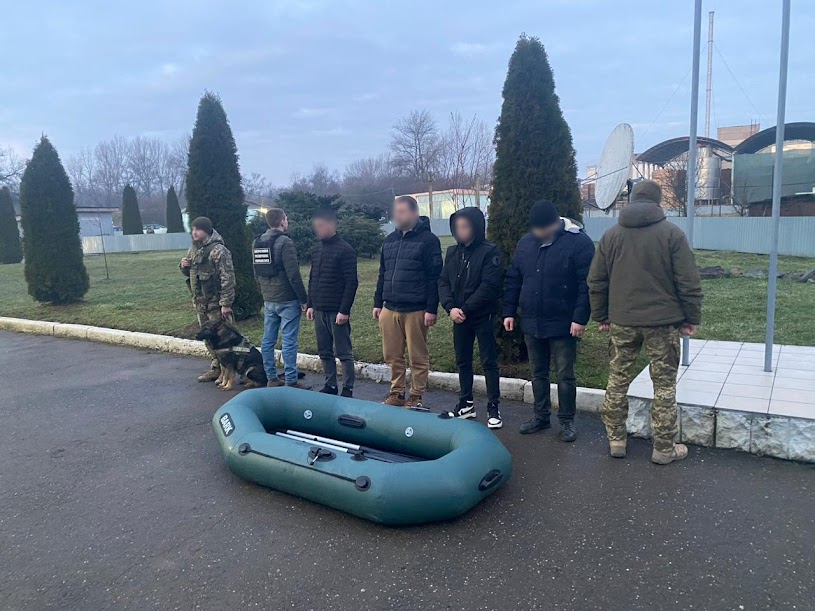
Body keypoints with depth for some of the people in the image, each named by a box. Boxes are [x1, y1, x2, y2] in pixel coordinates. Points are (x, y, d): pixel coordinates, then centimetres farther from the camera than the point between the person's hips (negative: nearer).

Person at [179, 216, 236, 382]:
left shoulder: (218, 250, -15)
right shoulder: (193, 249, 12)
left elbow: (227, 278, -18)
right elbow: (190, 273, 24)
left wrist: (226, 303, -21)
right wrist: (184, 266, 0)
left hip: (216, 303, -8)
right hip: (200, 303, 8)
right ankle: (216, 369, 25)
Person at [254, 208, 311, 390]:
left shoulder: (257, 243, 10)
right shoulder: (285, 242, -14)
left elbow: (257, 273, 16)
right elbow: (294, 275, -18)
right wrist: (304, 299, -10)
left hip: (268, 300, 8)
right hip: (287, 300, -8)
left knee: (268, 340, 10)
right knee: (289, 341, -3)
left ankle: (272, 379, 18)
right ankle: (291, 382, 1)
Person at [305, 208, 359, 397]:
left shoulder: (345, 250, -9)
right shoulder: (316, 250, 13)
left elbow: (351, 282, -13)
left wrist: (344, 310, -17)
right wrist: (310, 305, 12)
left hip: (337, 311, -7)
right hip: (319, 310, 7)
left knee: (343, 353, 0)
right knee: (325, 352, 12)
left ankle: (348, 389, 8)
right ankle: (330, 386, 23)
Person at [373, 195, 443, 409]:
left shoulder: (428, 240, -5)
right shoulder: (390, 240, 15)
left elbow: (434, 278, -10)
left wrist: (431, 309, -14)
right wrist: (378, 303, 15)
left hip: (416, 310, -6)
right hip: (390, 309, 6)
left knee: (418, 357, 3)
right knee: (392, 356, 11)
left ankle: (416, 397, 14)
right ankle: (397, 393, 24)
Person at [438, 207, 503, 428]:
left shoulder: (489, 252, -9)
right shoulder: (452, 252, 8)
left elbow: (489, 286, -17)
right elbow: (443, 282, 4)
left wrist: (465, 309, -18)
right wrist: (450, 307, -12)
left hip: (483, 317, -5)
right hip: (459, 318, 6)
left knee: (489, 362, 3)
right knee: (462, 361, 13)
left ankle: (493, 407, 12)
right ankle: (466, 403, 27)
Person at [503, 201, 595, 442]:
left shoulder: (579, 242, -11)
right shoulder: (525, 243, 6)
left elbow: (587, 284, -14)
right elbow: (513, 280, 11)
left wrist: (581, 318, -18)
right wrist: (509, 311, 7)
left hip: (563, 325, -5)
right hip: (531, 323, 5)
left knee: (565, 375, 5)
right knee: (538, 373, 15)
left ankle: (567, 420, 19)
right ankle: (541, 416, 29)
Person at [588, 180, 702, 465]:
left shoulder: (611, 235, 4)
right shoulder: (672, 233, -6)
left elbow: (596, 282, 6)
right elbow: (688, 282, -8)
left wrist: (601, 315, 14)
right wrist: (692, 318, 2)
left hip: (621, 322, 3)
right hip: (663, 322, -2)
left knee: (617, 381, 13)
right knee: (664, 385, 7)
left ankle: (615, 439, 20)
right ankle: (664, 448, 15)